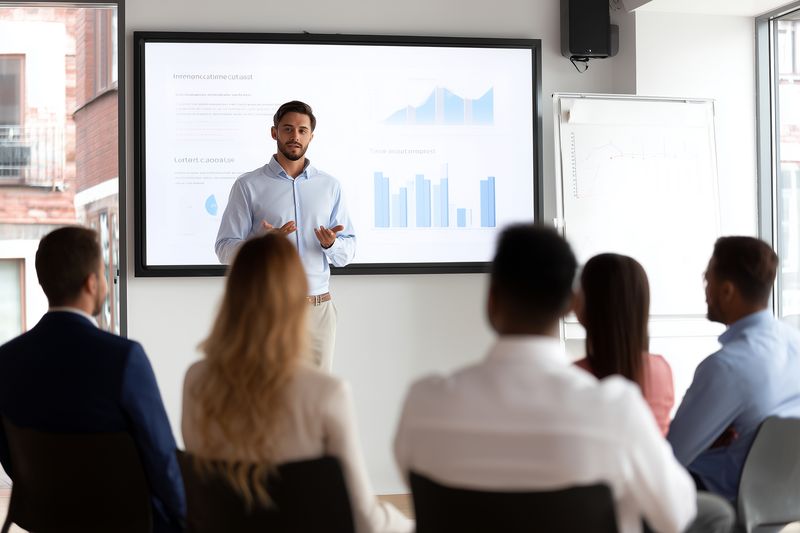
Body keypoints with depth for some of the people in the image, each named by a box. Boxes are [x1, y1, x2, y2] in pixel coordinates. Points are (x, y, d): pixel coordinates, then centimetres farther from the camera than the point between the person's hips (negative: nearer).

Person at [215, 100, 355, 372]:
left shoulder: (330, 186, 12)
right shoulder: (248, 185, 2)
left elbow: (348, 252, 11)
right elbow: (225, 249, -2)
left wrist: (331, 244, -12)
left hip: (318, 306, 3)